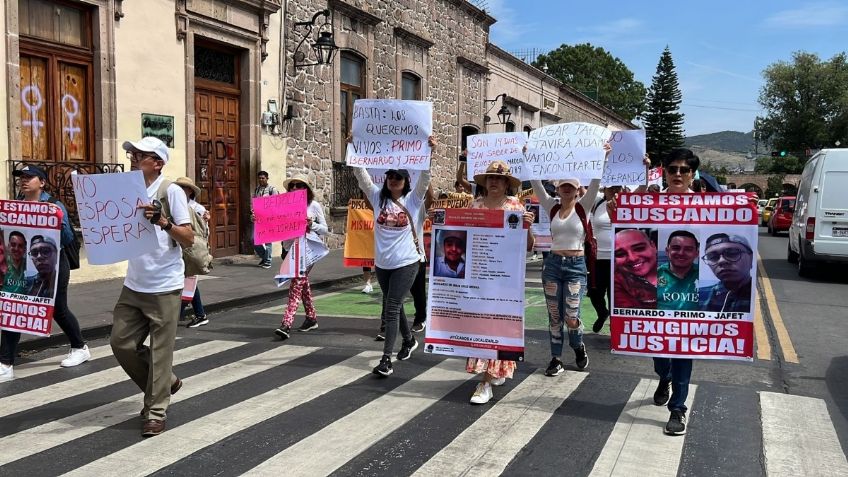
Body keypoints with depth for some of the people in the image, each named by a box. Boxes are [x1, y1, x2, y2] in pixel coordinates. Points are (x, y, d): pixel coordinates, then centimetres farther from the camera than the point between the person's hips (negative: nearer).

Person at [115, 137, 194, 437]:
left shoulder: (171, 191, -8)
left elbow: (189, 239, -12)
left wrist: (163, 221, -26)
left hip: (164, 286, -7)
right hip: (133, 285, 7)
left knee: (160, 351, 0)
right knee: (121, 342, 10)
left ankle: (156, 413, 12)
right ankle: (164, 383, 30)